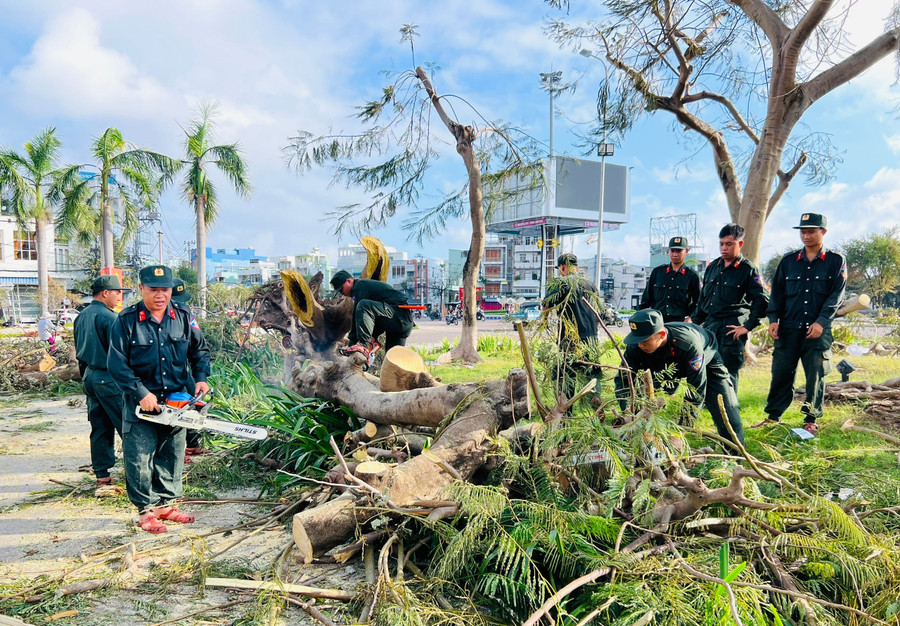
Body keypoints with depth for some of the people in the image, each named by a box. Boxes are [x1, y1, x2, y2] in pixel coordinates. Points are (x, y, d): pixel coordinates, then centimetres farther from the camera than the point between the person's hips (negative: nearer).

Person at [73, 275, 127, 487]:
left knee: (99, 427, 12)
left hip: (89, 376, 9)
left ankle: (101, 474, 16)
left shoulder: (81, 317, 12)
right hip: (109, 378, -9)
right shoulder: (109, 317, -16)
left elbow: (80, 352, 19)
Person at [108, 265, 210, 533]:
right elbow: (117, 363, -11)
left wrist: (201, 378, -6)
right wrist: (141, 393, -18)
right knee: (140, 459, 2)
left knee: (171, 458, 13)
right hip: (141, 404, -4)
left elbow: (200, 351, 11)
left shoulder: (183, 319, 2)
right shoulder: (127, 321, -9)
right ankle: (147, 510, 16)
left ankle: (165, 504, 28)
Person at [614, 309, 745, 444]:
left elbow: (696, 389, -38)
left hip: (706, 364, -3)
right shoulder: (636, 347, -31)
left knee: (728, 416, -12)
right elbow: (623, 379, -24)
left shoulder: (688, 343, -43)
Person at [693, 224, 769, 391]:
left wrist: (748, 327, -11)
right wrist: (695, 322, 16)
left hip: (732, 328, -6)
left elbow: (762, 300, -7)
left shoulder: (748, 269, -4)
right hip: (709, 325, 6)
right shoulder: (713, 267, 13)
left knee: (728, 372, -2)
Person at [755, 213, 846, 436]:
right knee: (781, 373, 3)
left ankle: (811, 420, 17)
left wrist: (821, 322, -14)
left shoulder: (836, 262, 3)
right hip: (788, 328, 2)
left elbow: (836, 295, -3)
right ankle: (773, 416, 13)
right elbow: (777, 292, 10)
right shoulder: (788, 261, 10)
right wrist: (773, 319, -1)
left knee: (816, 375, 5)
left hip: (818, 330, -2)